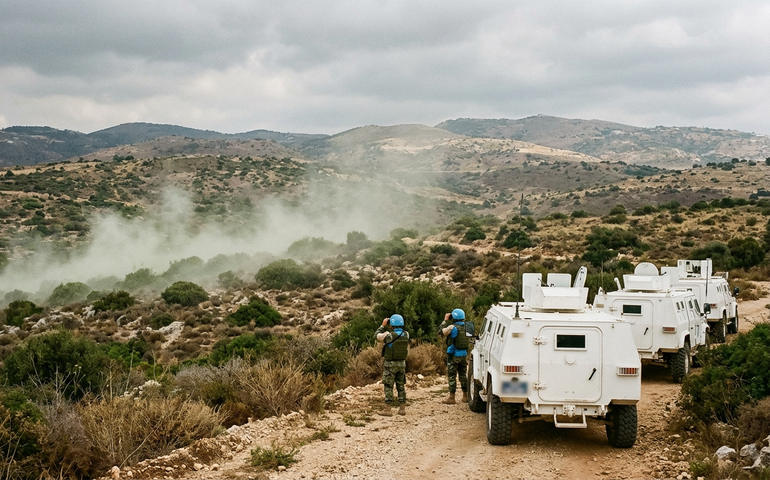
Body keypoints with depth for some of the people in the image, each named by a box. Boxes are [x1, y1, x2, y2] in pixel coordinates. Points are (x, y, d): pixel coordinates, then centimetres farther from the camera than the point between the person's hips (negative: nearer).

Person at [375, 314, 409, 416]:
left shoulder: (388, 335, -19)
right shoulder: (406, 334, -4)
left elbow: (377, 335, -2)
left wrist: (383, 325, 7)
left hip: (390, 364, -5)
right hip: (402, 363, 5)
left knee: (388, 386, 1)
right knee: (401, 386, 13)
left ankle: (388, 409, 1)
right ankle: (402, 408, 15)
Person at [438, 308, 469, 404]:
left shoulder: (452, 327, -17)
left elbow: (440, 331, -6)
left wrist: (445, 320, 1)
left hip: (454, 355, -6)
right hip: (464, 355, 6)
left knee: (452, 376, -1)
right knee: (463, 375, 16)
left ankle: (451, 397, -1)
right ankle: (465, 396, 19)